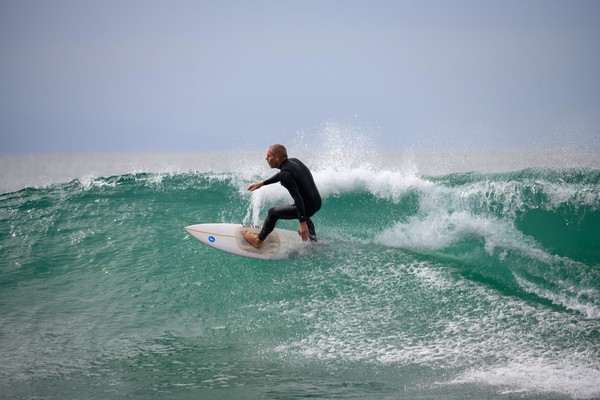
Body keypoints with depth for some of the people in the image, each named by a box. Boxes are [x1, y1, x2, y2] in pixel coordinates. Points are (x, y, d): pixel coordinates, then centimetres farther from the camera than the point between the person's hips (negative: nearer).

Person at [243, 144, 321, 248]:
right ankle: (313, 239, 44)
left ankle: (258, 240, 20)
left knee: (273, 213, 7)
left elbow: (297, 198, -30)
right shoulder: (294, 161, 4)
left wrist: (303, 223, -33)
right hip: (317, 202, 9)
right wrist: (262, 183, 29)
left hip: (309, 207, -9)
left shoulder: (286, 174, -23)